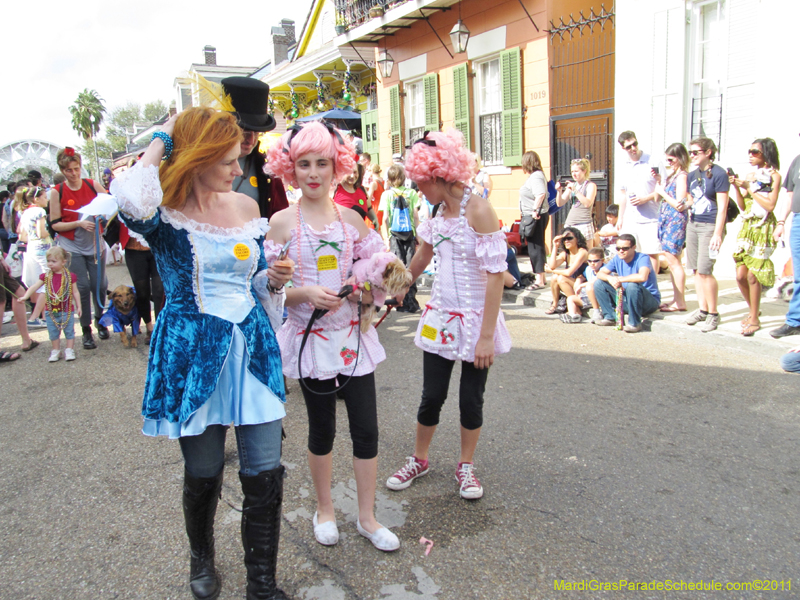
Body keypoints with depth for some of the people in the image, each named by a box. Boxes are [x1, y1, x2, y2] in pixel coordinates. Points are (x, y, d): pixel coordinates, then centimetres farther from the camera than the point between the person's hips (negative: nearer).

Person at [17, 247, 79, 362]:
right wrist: (25, 296, -20)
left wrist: (78, 306, 2)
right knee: (53, 333, 11)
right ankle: (56, 351, 23)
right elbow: (34, 287, -5)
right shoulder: (46, 276, 2)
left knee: (69, 331, 5)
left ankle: (69, 350, 16)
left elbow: (75, 292, 1)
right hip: (51, 311, 3)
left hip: (67, 310, -3)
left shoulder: (70, 276, -5)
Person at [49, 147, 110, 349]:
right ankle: (86, 331, 6)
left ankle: (100, 321, 28)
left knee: (99, 285, 4)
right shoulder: (57, 192, -6)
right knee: (82, 287, -6)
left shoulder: (93, 185, -2)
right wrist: (79, 223, -19)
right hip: (72, 247, -2)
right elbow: (55, 224, -6)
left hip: (95, 244, 2)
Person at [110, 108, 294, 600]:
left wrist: (274, 280, -5)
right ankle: (202, 559, 42)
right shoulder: (164, 212, -8)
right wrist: (161, 142, -18)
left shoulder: (246, 207, 6)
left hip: (252, 348, 4)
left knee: (266, 476, 2)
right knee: (203, 475, 12)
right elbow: (129, 199, -35)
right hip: (192, 354, -3)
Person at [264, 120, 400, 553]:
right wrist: (306, 293, -22)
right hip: (311, 336, -2)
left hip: (353, 335, 2)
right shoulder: (282, 222, -4)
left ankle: (367, 517, 23)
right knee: (322, 429, 12)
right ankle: (324, 509, 35)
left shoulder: (351, 218, 4)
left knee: (366, 429, 5)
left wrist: (368, 289, -10)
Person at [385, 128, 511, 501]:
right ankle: (419, 460, 30)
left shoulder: (478, 211, -17)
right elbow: (424, 254, 21)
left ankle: (466, 466, 29)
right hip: (440, 316, 5)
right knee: (432, 396, 10)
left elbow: (496, 275, -20)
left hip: (474, 318, -5)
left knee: (471, 400, 8)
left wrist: (487, 335, -21)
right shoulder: (440, 210, 5)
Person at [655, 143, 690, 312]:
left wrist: (662, 192, -9)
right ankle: (676, 299, 18)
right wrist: (658, 181, 7)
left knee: (673, 261, -7)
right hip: (667, 220, 10)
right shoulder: (672, 175, 15)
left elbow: (679, 204, -17)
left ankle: (680, 302, -2)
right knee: (671, 261, 11)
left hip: (676, 221, -10)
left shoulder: (682, 176, -13)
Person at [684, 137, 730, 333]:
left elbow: (722, 207, -12)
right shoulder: (692, 175, 12)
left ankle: (713, 314, 2)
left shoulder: (719, 174, -10)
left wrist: (717, 234, -16)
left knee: (705, 271, -10)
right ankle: (702, 310, 19)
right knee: (696, 270, 9)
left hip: (710, 226, -7)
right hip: (693, 225, 7)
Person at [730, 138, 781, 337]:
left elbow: (770, 204, -14)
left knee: (752, 275, -8)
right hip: (747, 227, 6)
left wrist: (750, 188, -11)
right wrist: (736, 187, -3)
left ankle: (754, 320, 3)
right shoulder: (750, 175, 13)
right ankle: (753, 310, 25)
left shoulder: (774, 176, -4)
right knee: (740, 275, 3)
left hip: (763, 229, -6)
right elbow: (743, 206, 10)